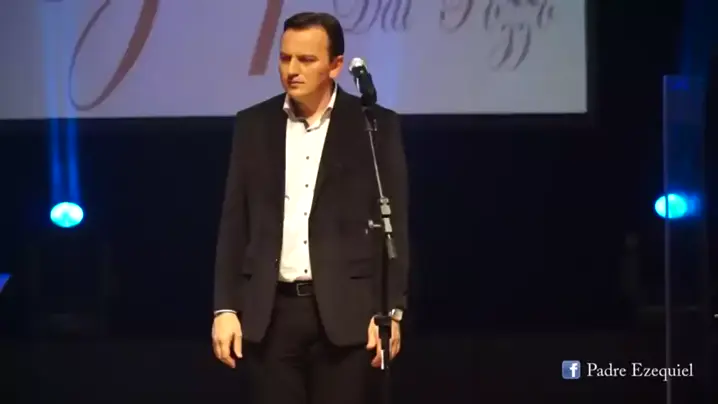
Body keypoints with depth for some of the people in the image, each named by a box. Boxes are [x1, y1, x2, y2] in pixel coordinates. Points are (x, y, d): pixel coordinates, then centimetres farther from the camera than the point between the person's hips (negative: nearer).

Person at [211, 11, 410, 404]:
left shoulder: (376, 125, 0)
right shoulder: (253, 125, 8)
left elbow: (394, 226, -1)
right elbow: (235, 223, 8)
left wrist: (391, 311, -8)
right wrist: (225, 308, 2)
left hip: (346, 311, -2)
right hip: (271, 311, 2)